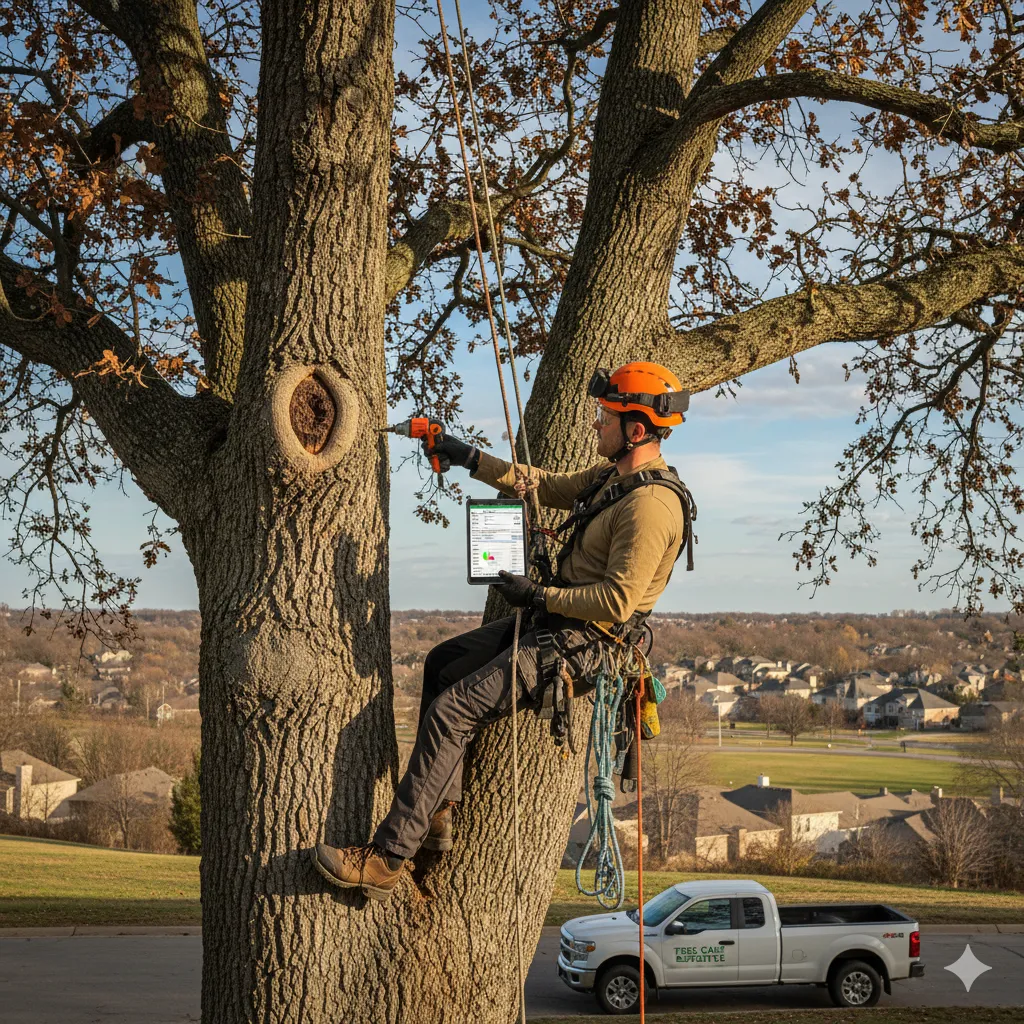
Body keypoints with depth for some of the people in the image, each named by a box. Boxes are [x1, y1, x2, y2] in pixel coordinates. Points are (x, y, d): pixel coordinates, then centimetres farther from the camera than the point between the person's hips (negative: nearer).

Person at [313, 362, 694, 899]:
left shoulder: (651, 504, -23)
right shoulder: (612, 474, 9)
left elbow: (617, 601, -27)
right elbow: (547, 487, 22)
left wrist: (537, 596, -17)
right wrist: (472, 459, 16)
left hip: (576, 644, -11)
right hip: (553, 621, 11)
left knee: (451, 711, -16)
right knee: (442, 663, 18)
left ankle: (386, 859, -13)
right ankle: (437, 814, 14)